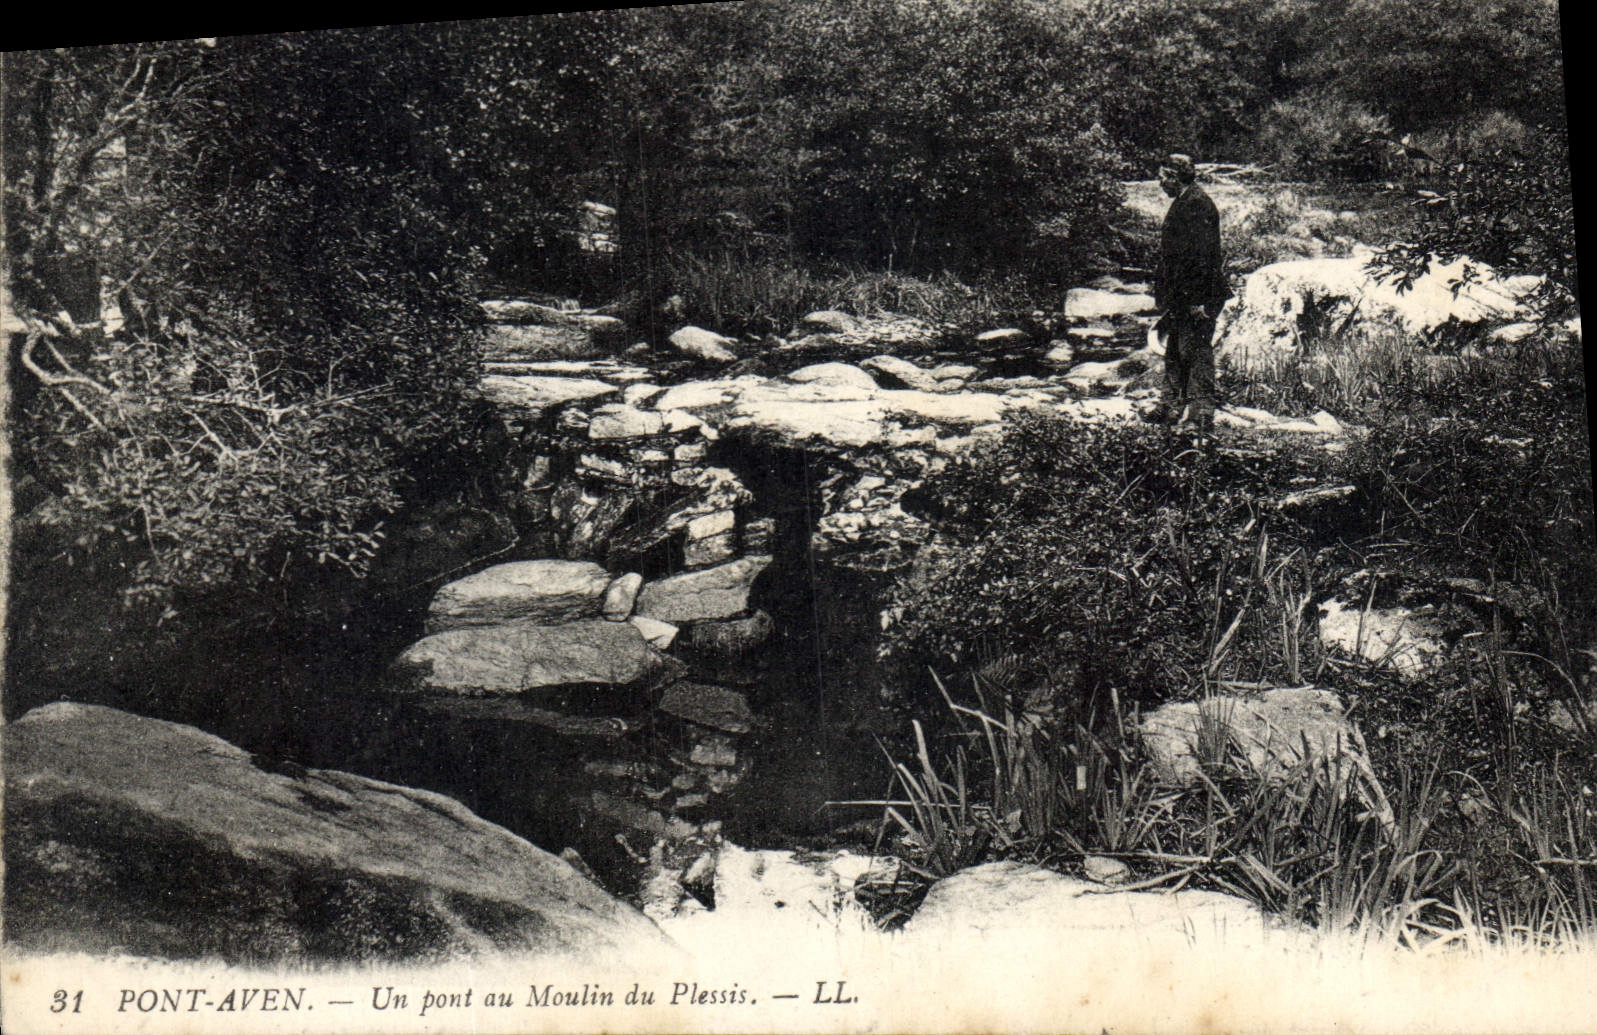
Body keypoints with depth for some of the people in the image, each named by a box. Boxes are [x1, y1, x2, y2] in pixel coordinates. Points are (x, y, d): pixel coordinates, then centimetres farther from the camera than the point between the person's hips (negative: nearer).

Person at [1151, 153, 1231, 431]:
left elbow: (1200, 253, -21)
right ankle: (1174, 406, 24)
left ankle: (1202, 413, -6)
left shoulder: (1198, 204, -14)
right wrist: (1166, 298, 23)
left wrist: (1197, 299, -25)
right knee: (1175, 350, 15)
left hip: (1195, 295, -11)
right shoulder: (1182, 203, 18)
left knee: (1195, 351, -8)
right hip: (1180, 296, 11)